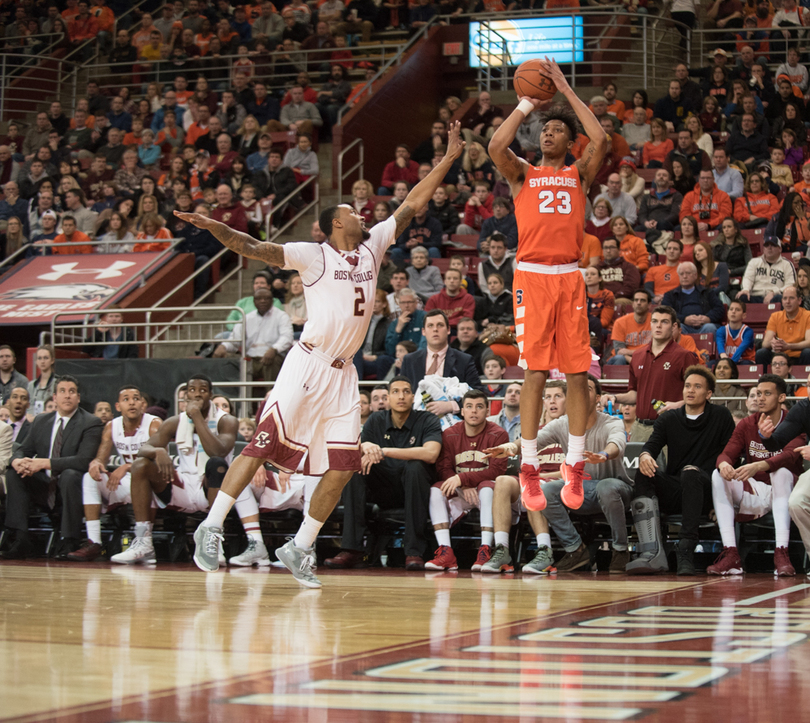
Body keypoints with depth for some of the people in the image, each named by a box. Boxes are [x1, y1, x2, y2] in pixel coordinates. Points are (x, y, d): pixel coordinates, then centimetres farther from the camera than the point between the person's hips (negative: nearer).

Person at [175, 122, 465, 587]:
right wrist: (215, 227, -28)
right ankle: (213, 527, -5)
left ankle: (300, 548, 12)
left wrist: (449, 159, 12)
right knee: (265, 444, -12)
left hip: (343, 372, 6)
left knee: (343, 466, 1)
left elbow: (413, 205, 15)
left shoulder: (373, 246, 12)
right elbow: (253, 248, -13)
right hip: (309, 364, -6)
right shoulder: (313, 256, -5)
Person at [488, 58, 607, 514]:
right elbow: (496, 147, -9)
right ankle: (530, 469, 0)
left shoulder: (579, 175, 13)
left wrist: (567, 92, -1)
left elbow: (601, 142, -6)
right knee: (535, 373, -5)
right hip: (532, 276, -1)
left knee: (578, 373, 0)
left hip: (570, 278, 1)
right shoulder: (523, 173, 12)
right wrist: (528, 104, -2)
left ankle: (574, 467, 8)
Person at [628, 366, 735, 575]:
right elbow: (653, 444, 2)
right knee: (643, 475, -27)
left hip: (704, 493, -3)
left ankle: (686, 550, -41)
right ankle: (653, 554, -43)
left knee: (690, 471, -35)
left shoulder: (721, 417, 10)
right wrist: (645, 455, -21)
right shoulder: (669, 419, 17)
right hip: (673, 493, 3)